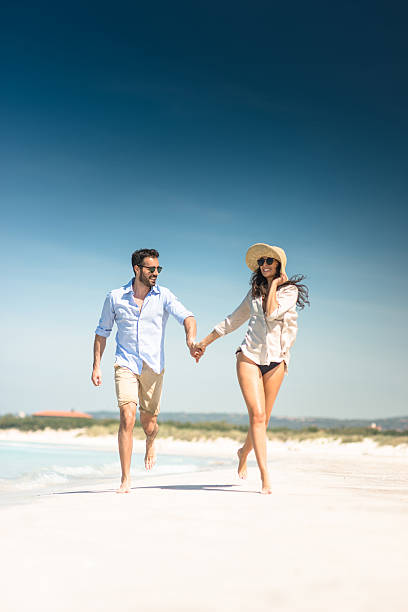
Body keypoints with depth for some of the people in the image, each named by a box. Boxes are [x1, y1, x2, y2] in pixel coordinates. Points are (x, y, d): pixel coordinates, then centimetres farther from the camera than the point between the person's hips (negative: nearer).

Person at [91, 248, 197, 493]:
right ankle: (126, 479, -10)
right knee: (127, 418, -18)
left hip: (153, 367, 1)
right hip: (126, 365, -1)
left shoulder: (164, 296, -2)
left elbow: (187, 316, -17)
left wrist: (190, 337, -39)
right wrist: (96, 366, 5)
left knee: (149, 424, 9)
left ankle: (151, 442, 49)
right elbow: (102, 332, 10)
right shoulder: (115, 297, 0)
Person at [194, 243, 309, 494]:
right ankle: (265, 476, -15)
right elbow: (234, 320, 23)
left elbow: (273, 313, -16)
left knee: (263, 419, 5)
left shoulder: (290, 290, 3)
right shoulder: (255, 292, 14)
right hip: (250, 356, 1)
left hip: (275, 360, -1)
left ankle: (244, 452, 36)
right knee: (257, 415, -13)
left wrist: (274, 284, -4)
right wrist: (205, 342, 26)